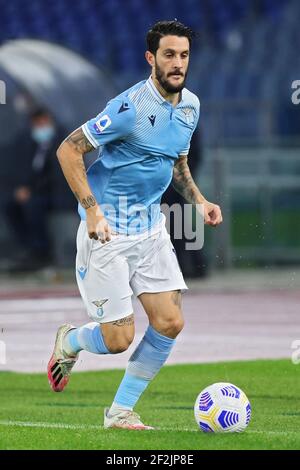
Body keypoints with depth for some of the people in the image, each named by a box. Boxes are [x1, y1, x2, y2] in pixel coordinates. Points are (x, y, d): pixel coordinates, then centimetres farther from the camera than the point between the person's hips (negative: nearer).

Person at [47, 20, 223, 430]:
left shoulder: (190, 105, 5)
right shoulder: (131, 107, -20)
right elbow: (68, 150, -16)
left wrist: (199, 201, 6)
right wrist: (92, 211, -22)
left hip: (151, 227, 7)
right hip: (107, 231, -7)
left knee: (170, 323, -4)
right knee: (118, 339, -6)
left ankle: (120, 412, 11)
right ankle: (69, 342, 30)